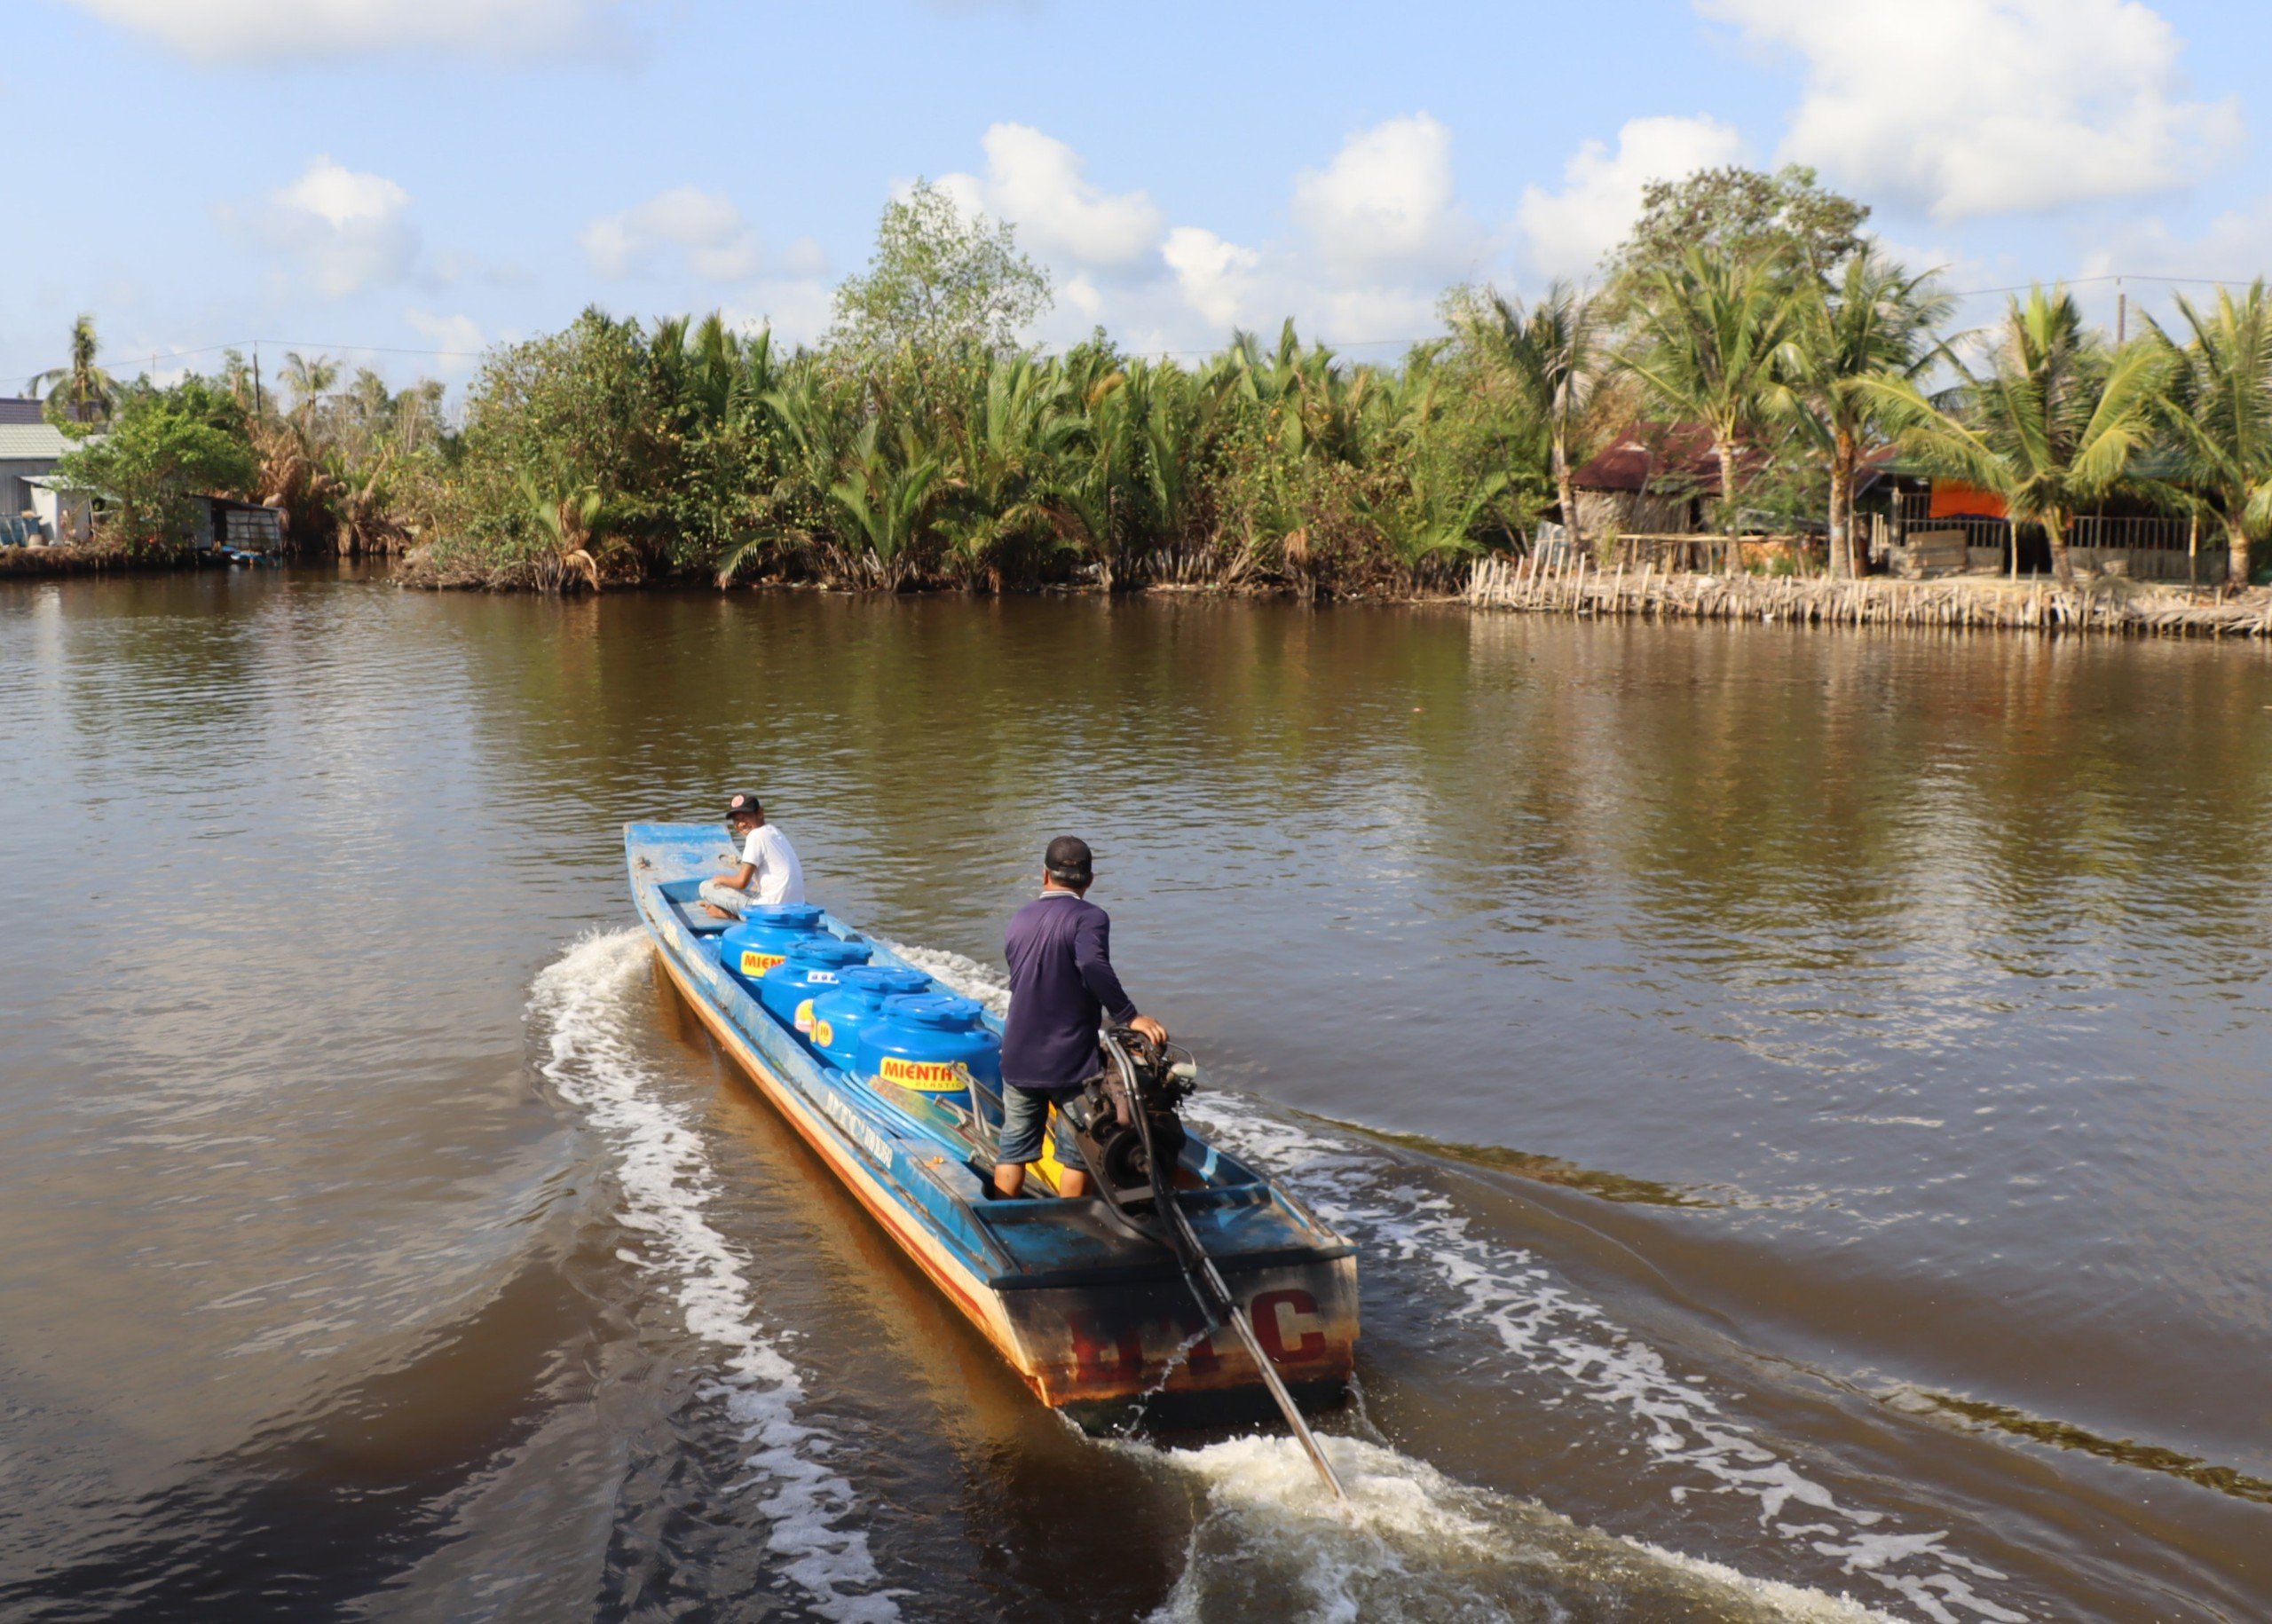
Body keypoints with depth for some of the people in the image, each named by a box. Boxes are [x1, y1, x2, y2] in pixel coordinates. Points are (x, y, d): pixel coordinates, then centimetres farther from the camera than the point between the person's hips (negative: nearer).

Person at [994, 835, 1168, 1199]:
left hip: (1018, 1058, 5)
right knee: (1077, 1154, 8)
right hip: (1071, 1060, -5)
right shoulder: (1089, 917, -12)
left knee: (1012, 1149, 15)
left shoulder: (1021, 919, 8)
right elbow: (1093, 966, -32)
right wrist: (1130, 1017, -27)